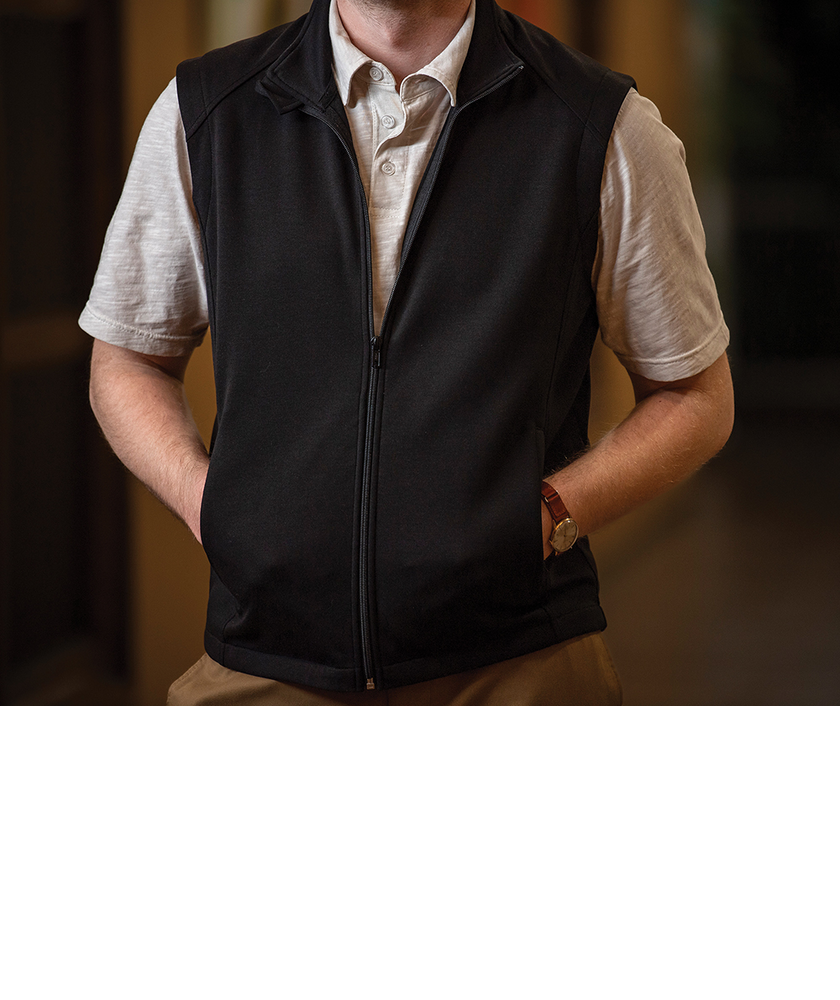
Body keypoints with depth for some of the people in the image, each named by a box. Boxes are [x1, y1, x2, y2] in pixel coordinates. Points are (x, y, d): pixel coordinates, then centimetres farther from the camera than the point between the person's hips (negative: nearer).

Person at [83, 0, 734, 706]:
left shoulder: (609, 130, -3)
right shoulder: (201, 112, 2)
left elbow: (697, 397, 5)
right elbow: (126, 362, 13)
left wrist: (548, 520, -11)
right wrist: (207, 507, -6)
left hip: (519, 668, -1)